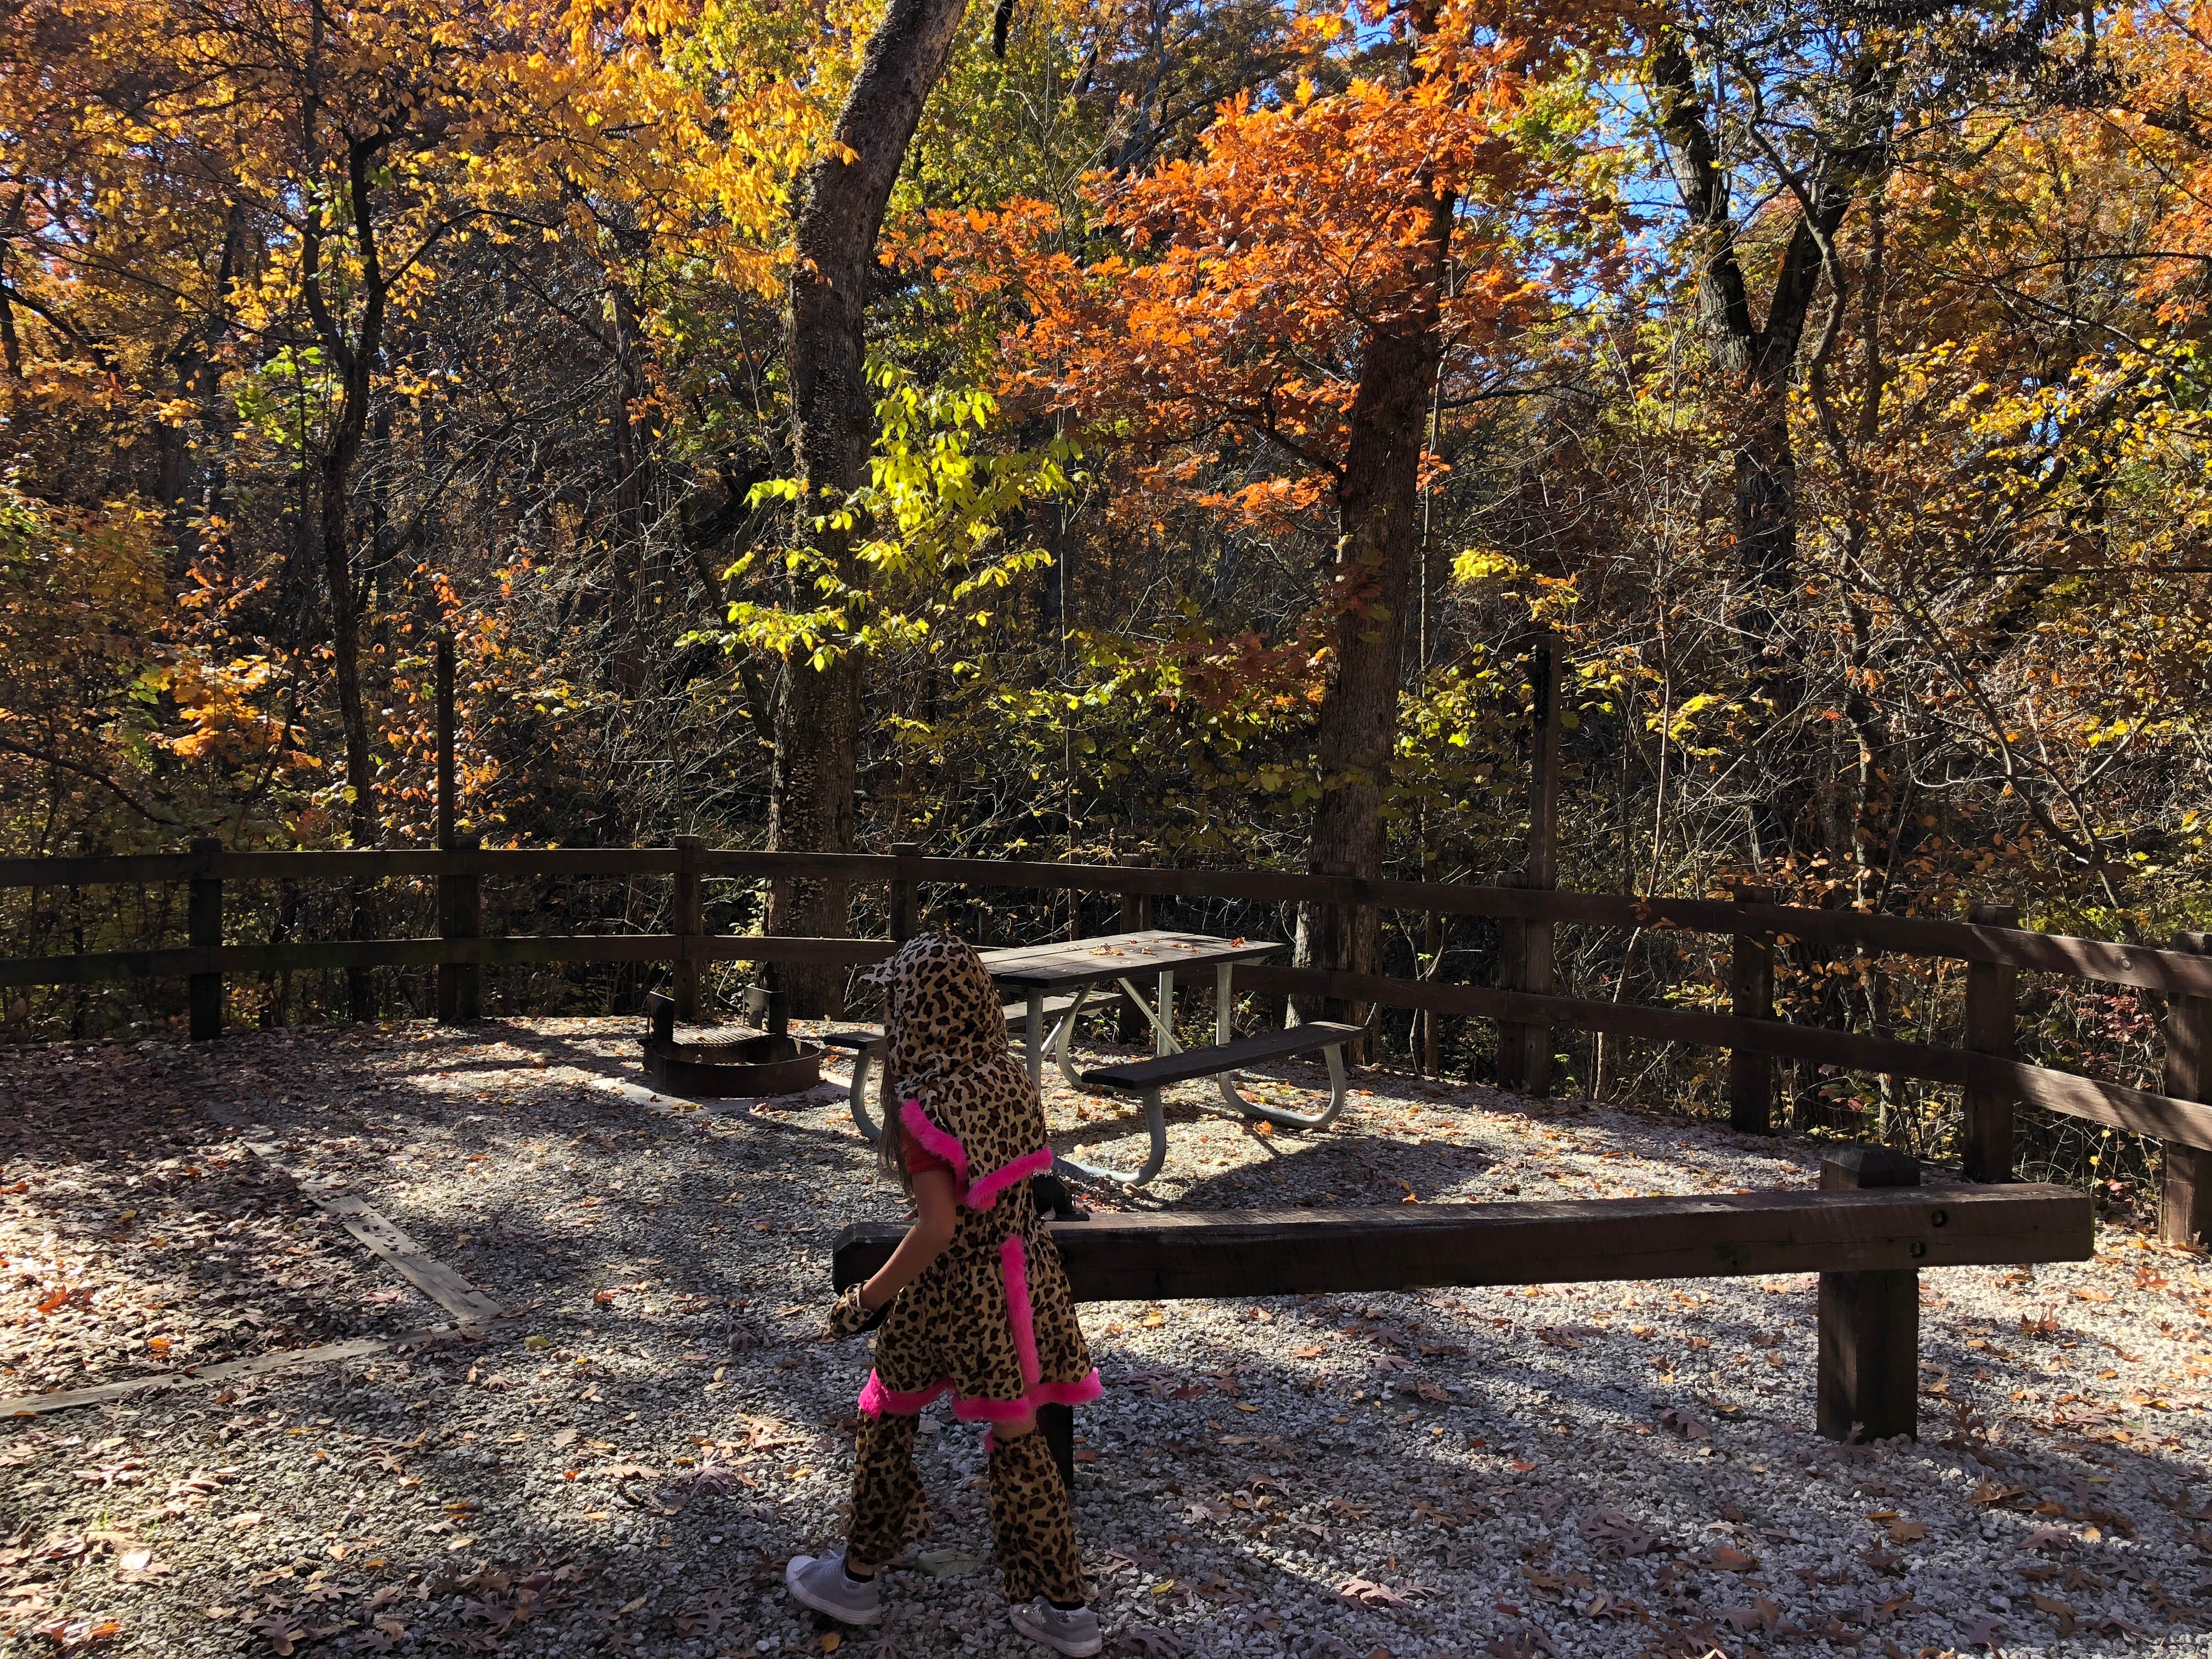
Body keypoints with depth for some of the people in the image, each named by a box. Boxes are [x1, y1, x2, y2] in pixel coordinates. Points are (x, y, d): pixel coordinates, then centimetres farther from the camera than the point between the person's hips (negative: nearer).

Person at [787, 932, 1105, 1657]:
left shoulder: (924, 1108, -22)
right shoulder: (1012, 1077, -3)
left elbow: (938, 1227, -23)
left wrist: (867, 1298, -13)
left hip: (950, 1291, -6)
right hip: (1025, 1273, 6)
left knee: (886, 1420, 18)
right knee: (1018, 1435, 16)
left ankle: (859, 1576, 34)